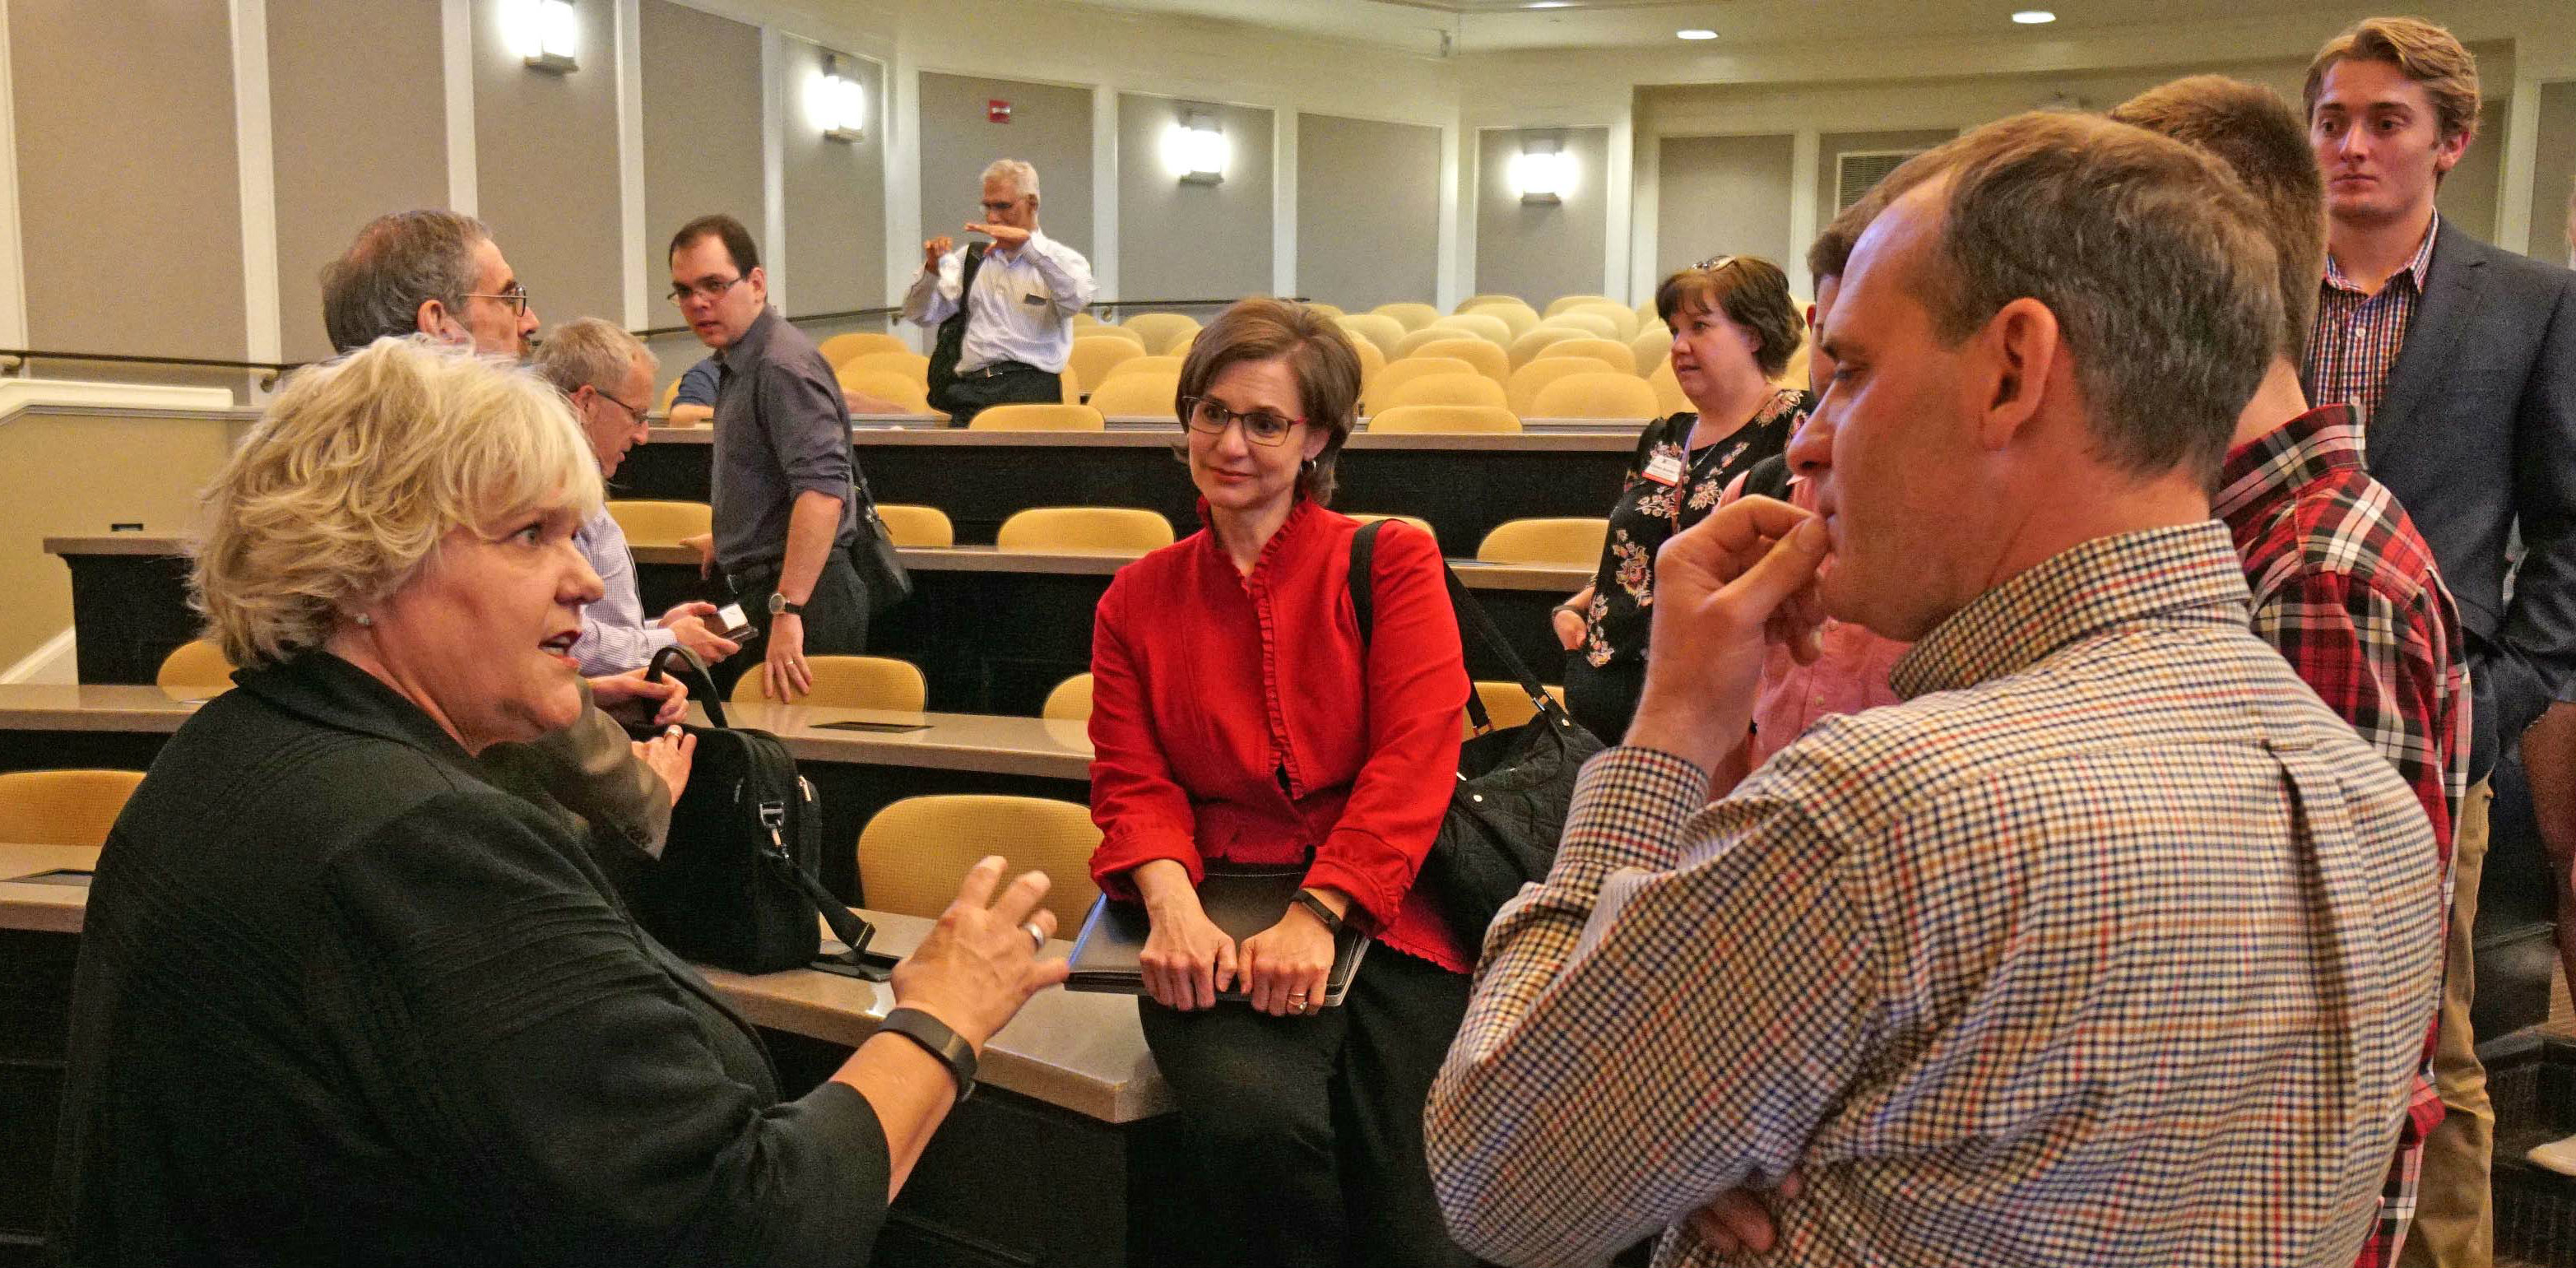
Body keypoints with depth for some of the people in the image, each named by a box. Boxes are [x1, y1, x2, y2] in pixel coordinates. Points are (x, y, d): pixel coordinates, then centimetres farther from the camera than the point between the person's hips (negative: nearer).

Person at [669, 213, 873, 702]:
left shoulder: (782, 364, -17)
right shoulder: (741, 361, 16)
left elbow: (823, 489, -29)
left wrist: (787, 609, -32)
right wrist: (733, 542, 45)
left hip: (802, 591, -10)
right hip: (760, 589, 10)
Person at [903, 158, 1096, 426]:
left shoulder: (1061, 260, 14)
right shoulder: (969, 257, 24)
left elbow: (1076, 298, -11)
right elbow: (921, 315, 19)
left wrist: (1027, 242, -15)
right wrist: (932, 270, -1)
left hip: (1031, 385, -2)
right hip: (970, 384, 2)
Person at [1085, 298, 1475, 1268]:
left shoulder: (1392, 561, 5)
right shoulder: (1139, 597, 14)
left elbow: (1412, 761, -5)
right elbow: (1132, 784, 9)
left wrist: (1316, 916, -17)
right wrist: (1174, 909, -12)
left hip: (1379, 908, -1)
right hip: (1220, 911, 1)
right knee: (1257, 1123, -29)